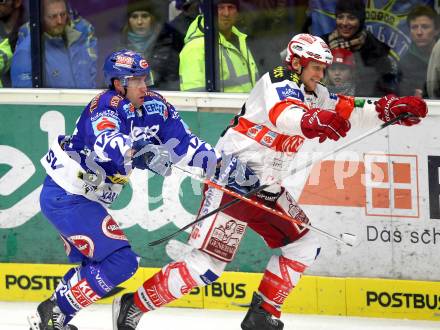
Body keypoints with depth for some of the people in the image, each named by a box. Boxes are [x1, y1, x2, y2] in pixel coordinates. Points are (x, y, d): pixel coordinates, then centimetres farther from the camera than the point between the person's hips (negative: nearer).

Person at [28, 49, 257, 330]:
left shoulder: (154, 107, 1)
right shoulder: (105, 106, -22)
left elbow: (185, 144, 6)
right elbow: (106, 141, -42)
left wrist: (226, 167, -2)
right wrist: (139, 153, -59)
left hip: (87, 198, 9)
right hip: (64, 197, -9)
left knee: (96, 267, 19)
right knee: (120, 262, -15)